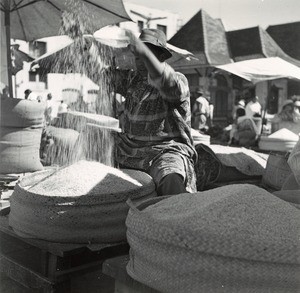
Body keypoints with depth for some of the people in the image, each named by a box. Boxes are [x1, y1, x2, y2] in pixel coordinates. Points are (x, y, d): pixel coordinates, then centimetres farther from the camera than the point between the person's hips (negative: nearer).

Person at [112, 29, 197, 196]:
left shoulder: (179, 80, -5)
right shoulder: (132, 79, 16)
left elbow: (169, 84, -29)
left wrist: (144, 52, -41)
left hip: (166, 151, -7)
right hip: (130, 150, 7)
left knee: (171, 183, -37)